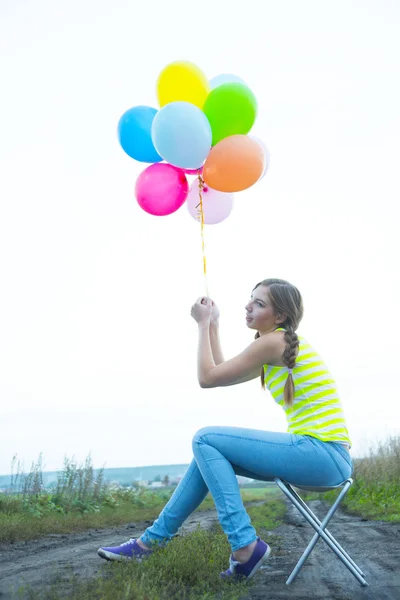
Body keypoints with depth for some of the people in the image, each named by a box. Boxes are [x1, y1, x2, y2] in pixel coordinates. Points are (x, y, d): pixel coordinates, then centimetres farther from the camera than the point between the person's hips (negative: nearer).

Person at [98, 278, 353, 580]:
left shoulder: (274, 341, -12)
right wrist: (213, 324, 20)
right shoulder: (280, 346, 18)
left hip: (325, 455, -10)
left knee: (206, 439, -9)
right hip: (322, 455, 10)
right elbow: (221, 374, 21)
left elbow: (208, 377, -10)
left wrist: (203, 323, 0)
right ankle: (153, 538, 16)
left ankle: (246, 546, -11)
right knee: (208, 449, 10)